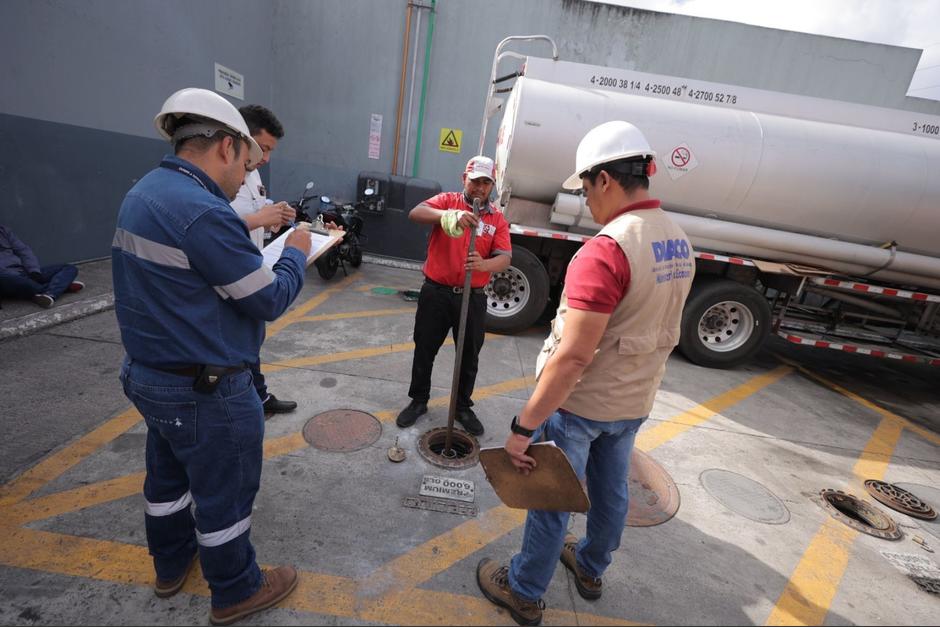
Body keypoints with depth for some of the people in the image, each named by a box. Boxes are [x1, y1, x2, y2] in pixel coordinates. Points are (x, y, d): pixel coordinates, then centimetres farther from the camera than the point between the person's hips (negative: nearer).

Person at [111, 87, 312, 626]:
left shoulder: (145, 194, 6)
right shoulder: (203, 211, -26)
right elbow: (269, 300, -21)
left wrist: (252, 229, 8)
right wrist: (296, 254, -5)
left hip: (151, 374, 10)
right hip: (206, 391, -9)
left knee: (169, 474, 27)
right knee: (225, 492, 11)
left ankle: (172, 564, 50)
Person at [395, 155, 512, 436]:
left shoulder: (498, 218, 4)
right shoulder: (448, 201, 0)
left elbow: (505, 258, -7)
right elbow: (415, 213, -18)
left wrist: (484, 264, -30)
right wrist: (450, 216, -36)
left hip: (472, 298, 2)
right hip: (436, 292, -1)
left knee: (469, 356, 12)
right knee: (424, 350, 12)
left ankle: (463, 407, 33)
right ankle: (418, 400, 33)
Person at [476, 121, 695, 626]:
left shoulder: (605, 249, -27)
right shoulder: (679, 243, 1)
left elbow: (573, 356, -31)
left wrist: (524, 426, -24)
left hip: (581, 403, -8)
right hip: (635, 401, 8)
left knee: (550, 498, 12)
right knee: (611, 490, 25)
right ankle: (591, 568, 51)